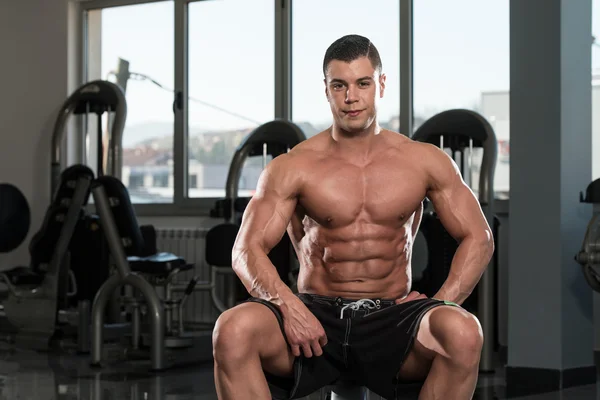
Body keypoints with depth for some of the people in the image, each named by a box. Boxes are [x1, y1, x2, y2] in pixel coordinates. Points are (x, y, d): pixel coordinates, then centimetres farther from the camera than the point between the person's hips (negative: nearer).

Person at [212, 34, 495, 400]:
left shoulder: (424, 161, 7)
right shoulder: (293, 167, 3)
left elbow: (479, 238, 9)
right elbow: (247, 250, -2)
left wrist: (442, 306, -9)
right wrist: (287, 304, -23)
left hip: (392, 317, 0)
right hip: (315, 314, 0)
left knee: (464, 333, -34)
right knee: (232, 330, -32)